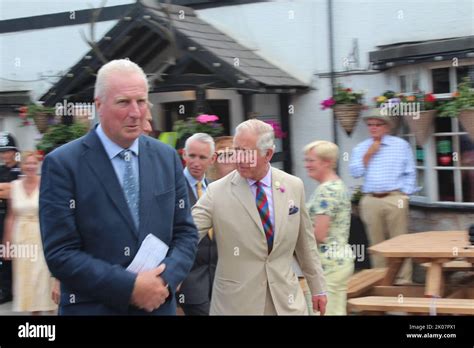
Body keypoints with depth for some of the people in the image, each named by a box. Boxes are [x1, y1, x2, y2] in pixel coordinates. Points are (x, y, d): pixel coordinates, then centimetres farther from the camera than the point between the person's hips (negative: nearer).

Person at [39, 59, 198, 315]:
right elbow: (60, 253, -14)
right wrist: (130, 287, -18)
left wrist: (166, 279, -12)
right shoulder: (62, 164, -10)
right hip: (93, 307, -4)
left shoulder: (167, 157, 3)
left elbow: (185, 232, 6)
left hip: (159, 305, 4)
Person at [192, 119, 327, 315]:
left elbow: (305, 242, 10)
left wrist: (317, 287, 14)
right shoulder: (217, 192, -7)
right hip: (236, 301, -2)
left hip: (285, 299, 2)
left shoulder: (294, 186, 1)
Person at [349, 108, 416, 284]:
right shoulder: (360, 148, 13)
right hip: (370, 201, 3)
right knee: (376, 242, 5)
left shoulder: (401, 145, 7)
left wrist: (404, 195, -1)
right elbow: (355, 172, 2)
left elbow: (410, 173, 7)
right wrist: (368, 155, -5)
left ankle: (403, 279, -2)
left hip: (394, 199, -2)